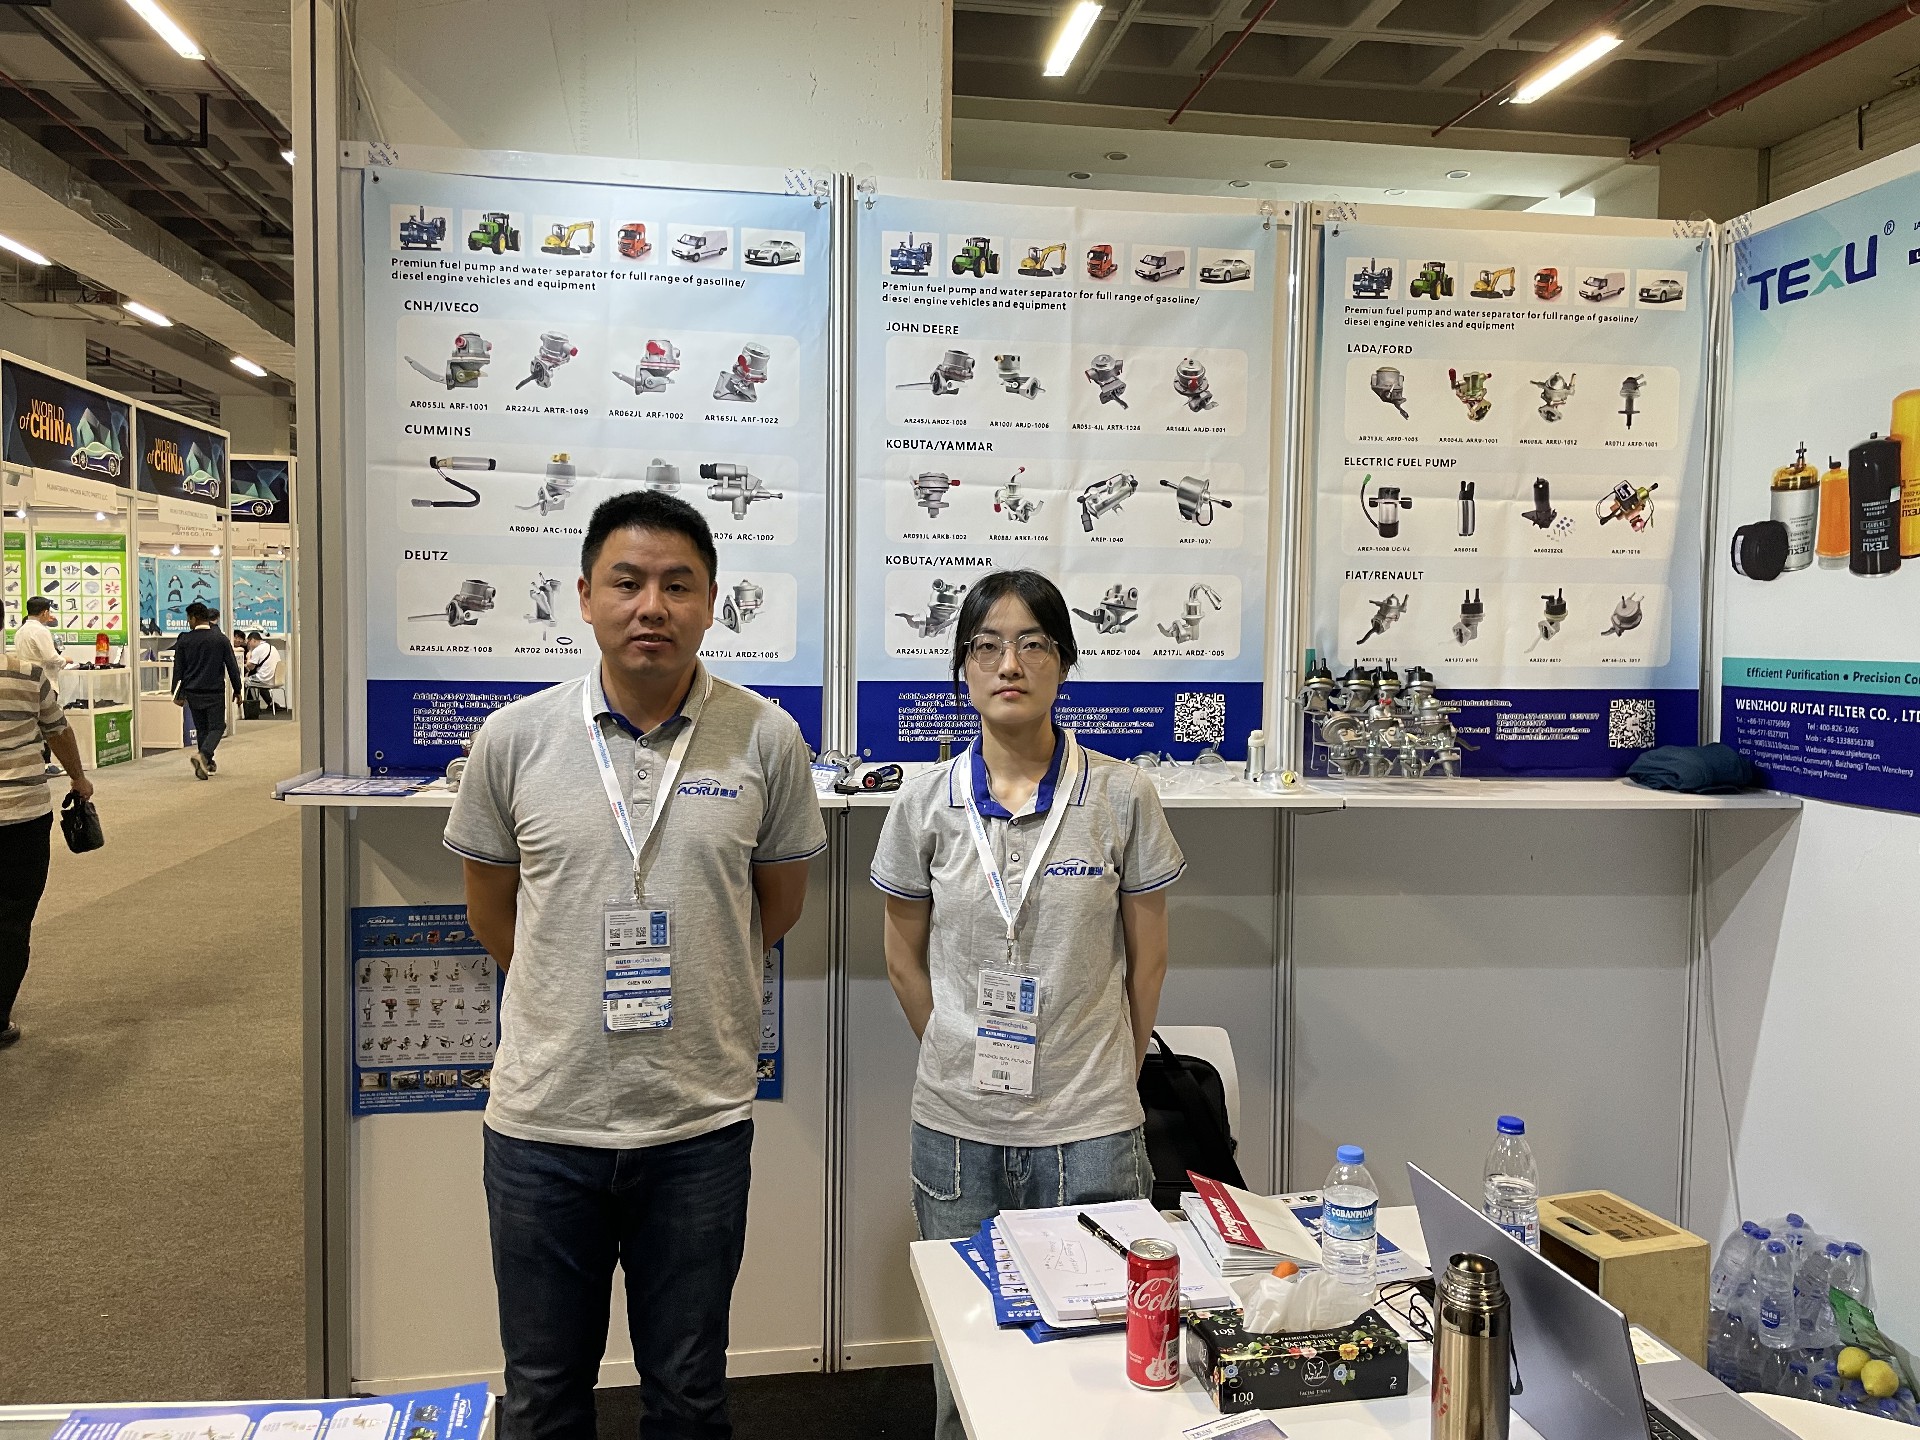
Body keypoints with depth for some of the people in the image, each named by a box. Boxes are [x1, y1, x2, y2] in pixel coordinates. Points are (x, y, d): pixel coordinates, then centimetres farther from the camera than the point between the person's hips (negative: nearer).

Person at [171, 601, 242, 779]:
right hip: (215, 691, -2)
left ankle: (207, 764, 16)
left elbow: (178, 669, 3)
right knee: (217, 727, 1)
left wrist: (178, 694, 11)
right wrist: (237, 690, 9)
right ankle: (203, 754, -24)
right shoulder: (220, 639, -4)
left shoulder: (184, 641, -1)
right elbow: (232, 666, -1)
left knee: (201, 728, 13)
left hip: (193, 692, 2)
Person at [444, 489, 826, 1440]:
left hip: (700, 1124, 0)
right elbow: (491, 908, 8)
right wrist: (576, 997, 10)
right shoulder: (515, 738, -5)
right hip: (542, 1121, 1)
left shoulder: (765, 740, -7)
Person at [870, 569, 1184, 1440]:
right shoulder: (928, 803, -1)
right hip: (956, 1130, 2)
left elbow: (1146, 958, 3)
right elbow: (905, 959, 8)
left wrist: (1112, 1079, 8)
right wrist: (962, 1060, 9)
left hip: (1090, 1135, -1)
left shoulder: (1122, 797, -5)